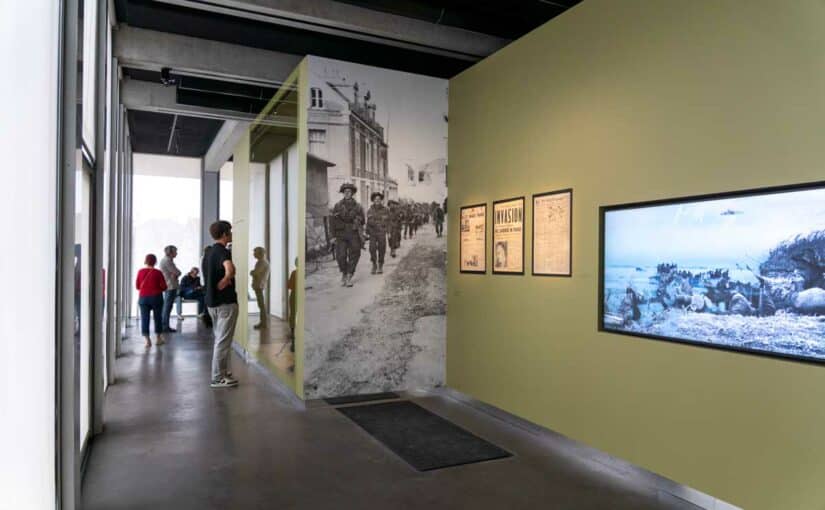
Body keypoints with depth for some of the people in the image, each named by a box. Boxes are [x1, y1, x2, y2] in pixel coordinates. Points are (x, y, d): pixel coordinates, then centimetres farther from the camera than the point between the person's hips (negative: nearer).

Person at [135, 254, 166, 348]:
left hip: (143, 297, 1)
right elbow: (164, 287, -7)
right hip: (156, 297, -1)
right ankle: (158, 338, 21)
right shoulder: (158, 273, -9)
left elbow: (137, 286, 5)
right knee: (158, 317, 13)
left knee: (144, 318, 3)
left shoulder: (140, 272, -2)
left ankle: (147, 340, -6)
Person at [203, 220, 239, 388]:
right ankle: (218, 378, 4)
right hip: (225, 302, -9)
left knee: (220, 339, 17)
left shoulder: (209, 252, 13)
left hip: (212, 302, 10)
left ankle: (224, 373, 25)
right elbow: (230, 270, -38)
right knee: (223, 341, -2)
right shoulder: (223, 252, -16)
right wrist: (226, 281, -21)